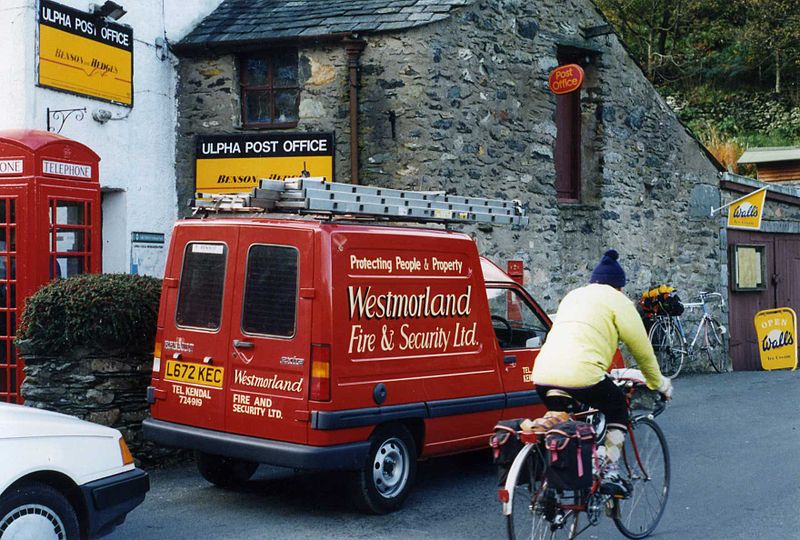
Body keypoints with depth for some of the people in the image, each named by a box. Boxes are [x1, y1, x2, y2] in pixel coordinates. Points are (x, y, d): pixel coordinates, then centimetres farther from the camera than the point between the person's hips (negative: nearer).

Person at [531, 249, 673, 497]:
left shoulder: (573, 296, 30)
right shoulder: (617, 300, 9)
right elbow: (641, 348, 12)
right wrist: (658, 384, 27)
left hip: (543, 375, 6)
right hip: (581, 375, -6)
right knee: (617, 408, 20)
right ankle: (610, 474, 14)